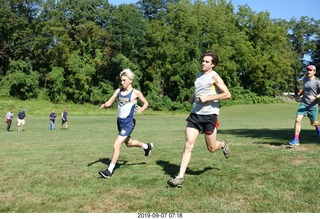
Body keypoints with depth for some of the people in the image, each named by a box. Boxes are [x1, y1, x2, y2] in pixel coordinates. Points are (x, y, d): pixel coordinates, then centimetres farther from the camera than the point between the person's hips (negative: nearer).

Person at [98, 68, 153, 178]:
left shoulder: (135, 93, -9)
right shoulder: (118, 91, 5)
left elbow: (146, 103, 2)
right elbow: (110, 102, 5)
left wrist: (141, 109, -18)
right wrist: (104, 105, -17)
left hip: (128, 123, -7)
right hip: (120, 121, 7)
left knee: (116, 145, -13)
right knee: (128, 143, 25)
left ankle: (109, 170, -2)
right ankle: (147, 146, 52)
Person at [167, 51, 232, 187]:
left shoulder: (214, 76, -5)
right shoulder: (198, 76, 15)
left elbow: (227, 94, -12)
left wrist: (208, 98, -18)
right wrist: (193, 99, 13)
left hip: (209, 115, -5)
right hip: (195, 114, 5)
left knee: (211, 148, 8)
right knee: (188, 146, -6)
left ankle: (223, 144, 44)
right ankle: (180, 177, -7)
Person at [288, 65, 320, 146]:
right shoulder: (305, 79, 9)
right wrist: (299, 95, 21)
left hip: (313, 105, -4)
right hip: (303, 103, 4)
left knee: (313, 123, 14)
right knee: (297, 120, -14)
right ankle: (296, 140, -11)